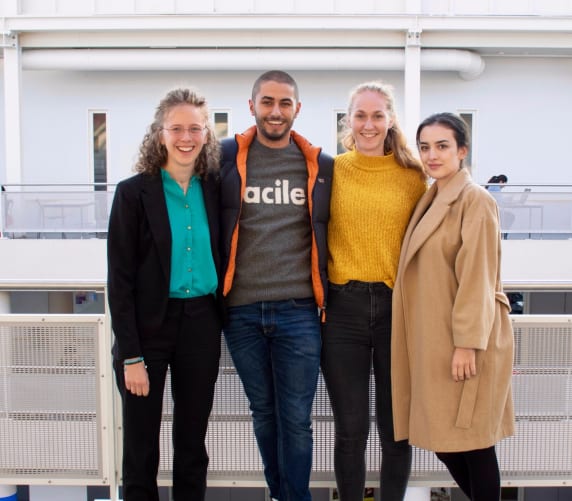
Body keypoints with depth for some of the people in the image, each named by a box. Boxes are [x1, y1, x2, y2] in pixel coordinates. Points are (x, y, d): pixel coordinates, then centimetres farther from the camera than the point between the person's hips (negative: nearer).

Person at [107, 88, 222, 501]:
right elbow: (120, 278, -8)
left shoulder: (215, 189, 4)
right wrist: (130, 355, -12)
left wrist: (222, 325, 2)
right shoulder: (134, 192, -6)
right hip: (149, 325, -3)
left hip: (201, 324, 3)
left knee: (193, 439, 13)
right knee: (142, 443, 7)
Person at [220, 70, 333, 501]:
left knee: (296, 418, 3)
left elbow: (329, 234, 13)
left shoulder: (320, 165, 4)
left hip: (299, 311, -1)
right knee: (263, 411, 14)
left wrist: (326, 296, 10)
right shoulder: (226, 158, 2)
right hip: (242, 310, 1)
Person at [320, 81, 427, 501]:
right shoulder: (331, 170, 3)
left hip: (398, 308, 1)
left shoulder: (413, 177, 4)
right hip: (343, 307, 0)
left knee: (396, 429, 10)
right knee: (351, 429, 7)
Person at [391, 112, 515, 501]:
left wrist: (467, 342, -18)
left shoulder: (476, 200, -11)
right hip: (433, 336, 8)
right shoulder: (431, 199, 14)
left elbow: (478, 277, -16)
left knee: (473, 437, 3)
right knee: (441, 434, 14)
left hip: (465, 338, -8)